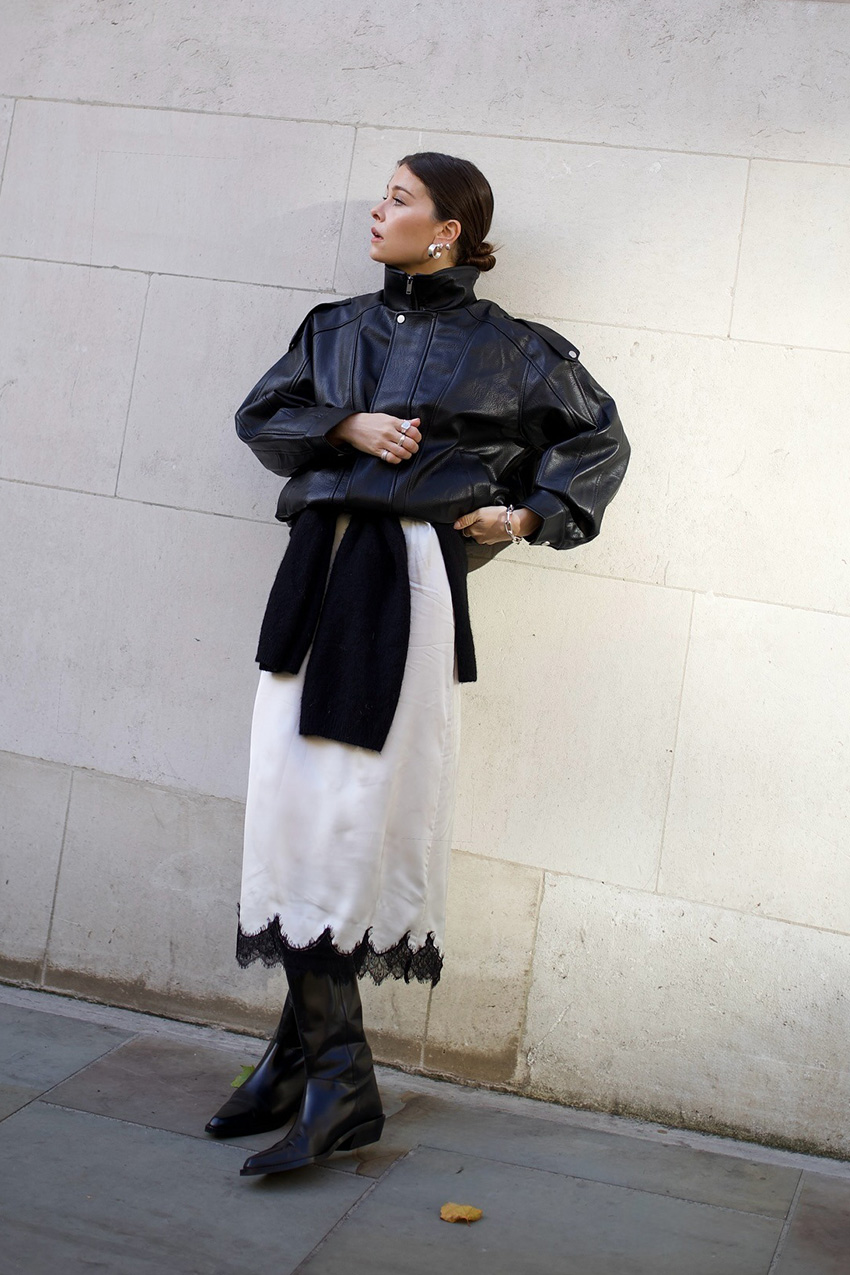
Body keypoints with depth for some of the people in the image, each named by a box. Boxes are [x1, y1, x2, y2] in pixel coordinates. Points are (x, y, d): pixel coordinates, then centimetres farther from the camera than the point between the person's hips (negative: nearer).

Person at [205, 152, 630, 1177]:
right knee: (299, 801, -2)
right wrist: (346, 424, 0)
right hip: (320, 565, 5)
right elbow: (260, 414, 15)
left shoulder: (501, 347, 9)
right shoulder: (339, 326, 21)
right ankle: (331, 1075, 5)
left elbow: (599, 439, 17)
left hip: (410, 578, -5)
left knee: (360, 805, -10)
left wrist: (532, 515, 5)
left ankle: (310, 1056, -2)